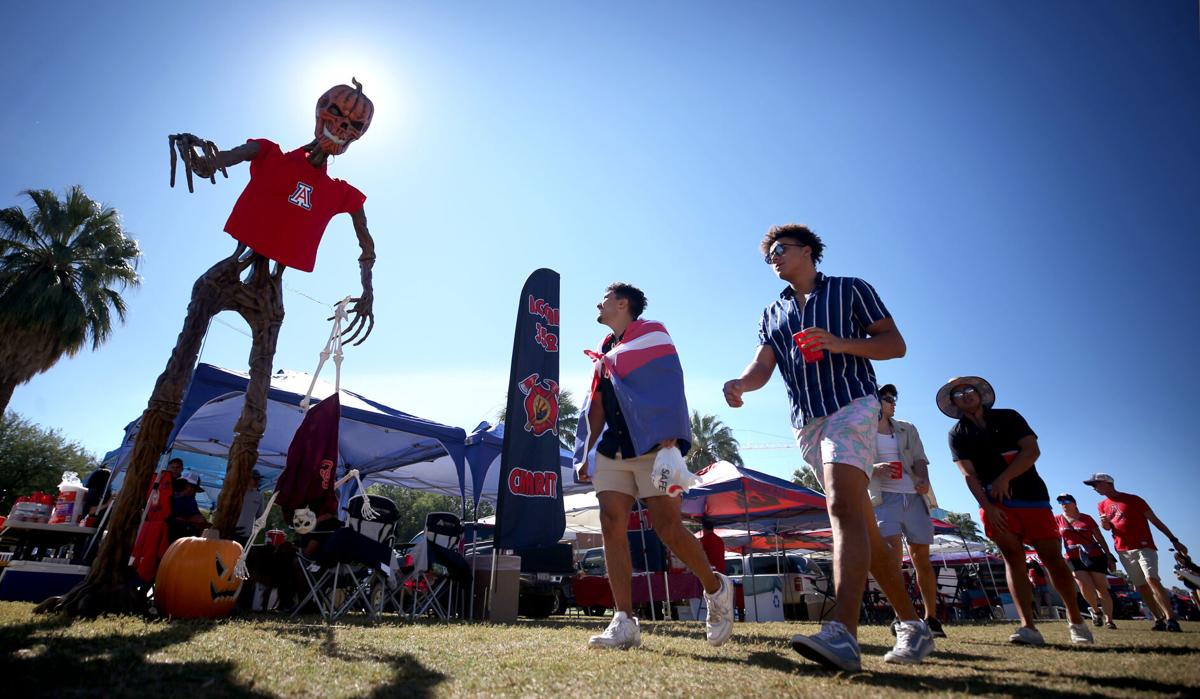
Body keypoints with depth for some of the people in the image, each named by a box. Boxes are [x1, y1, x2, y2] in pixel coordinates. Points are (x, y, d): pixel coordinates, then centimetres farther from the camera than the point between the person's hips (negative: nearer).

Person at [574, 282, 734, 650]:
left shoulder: (651, 333, -1)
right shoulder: (605, 352, 22)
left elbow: (669, 386, -13)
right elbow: (595, 408, 21)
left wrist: (668, 439, -24)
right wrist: (585, 453, 16)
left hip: (652, 448, -7)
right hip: (612, 451, 8)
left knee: (668, 527, -8)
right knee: (611, 526, -3)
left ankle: (716, 589, 19)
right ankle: (625, 622, 3)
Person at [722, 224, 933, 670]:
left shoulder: (850, 290, 9)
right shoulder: (771, 315, 21)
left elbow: (895, 344, 3)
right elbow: (763, 365, 6)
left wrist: (840, 343, -15)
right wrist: (741, 384, -18)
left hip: (851, 406, -5)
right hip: (806, 424, 5)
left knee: (843, 507, -25)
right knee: (862, 528, 9)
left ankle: (842, 634, -32)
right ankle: (912, 625, 22)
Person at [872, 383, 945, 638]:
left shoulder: (908, 430, 19)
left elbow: (920, 460, 9)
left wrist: (924, 479, -12)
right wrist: (874, 469, -17)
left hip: (913, 497, 4)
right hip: (883, 498, -3)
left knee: (921, 558, 6)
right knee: (893, 550, -20)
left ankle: (931, 618, 19)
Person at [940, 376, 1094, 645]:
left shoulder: (1008, 417, 5)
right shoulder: (957, 435, 3)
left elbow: (1032, 450, -6)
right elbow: (969, 474, -5)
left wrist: (1005, 478, -15)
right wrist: (987, 507, -16)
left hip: (1031, 496, 0)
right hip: (995, 503, 0)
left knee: (1053, 558, 1)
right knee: (1013, 557, -8)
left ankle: (1076, 620, 20)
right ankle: (1029, 627, -11)